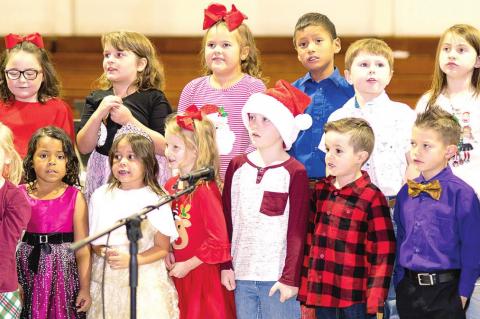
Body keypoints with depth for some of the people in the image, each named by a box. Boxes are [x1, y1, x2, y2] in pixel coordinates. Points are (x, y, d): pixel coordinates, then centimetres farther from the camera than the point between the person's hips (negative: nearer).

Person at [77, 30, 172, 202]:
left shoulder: (154, 98, -2)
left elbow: (165, 147, -11)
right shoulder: (96, 98, 8)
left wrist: (129, 120, -17)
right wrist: (99, 114, -14)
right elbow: (84, 147, 2)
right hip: (102, 174, 3)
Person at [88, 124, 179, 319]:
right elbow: (92, 239, 9)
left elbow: (162, 248, -3)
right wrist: (104, 253, -12)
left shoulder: (155, 199, -4)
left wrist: (131, 259, -16)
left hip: (145, 281, -2)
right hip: (107, 279, 2)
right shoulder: (101, 196, 6)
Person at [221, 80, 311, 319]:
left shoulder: (294, 173, -6)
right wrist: (225, 265, 5)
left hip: (278, 278, -4)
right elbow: (227, 221, 10)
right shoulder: (238, 166, 8)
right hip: (241, 275, 4)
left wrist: (291, 278, -10)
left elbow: (297, 230, -7)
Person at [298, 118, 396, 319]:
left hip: (356, 300, -5)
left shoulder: (372, 198, -9)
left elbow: (382, 255, -9)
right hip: (321, 296, 5)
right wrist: (305, 291, 12)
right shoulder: (320, 191, 8)